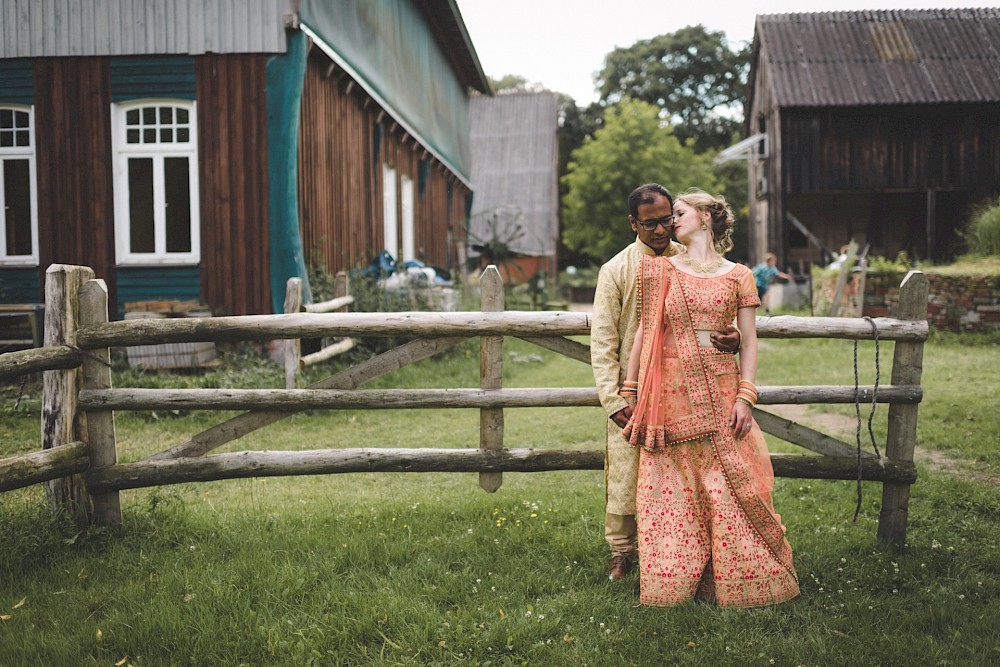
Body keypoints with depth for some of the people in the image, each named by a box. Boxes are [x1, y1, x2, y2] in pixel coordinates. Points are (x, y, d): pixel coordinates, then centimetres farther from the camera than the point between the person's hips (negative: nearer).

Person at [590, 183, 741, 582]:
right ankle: (621, 554, 22)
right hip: (632, 396, -1)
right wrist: (612, 398, -10)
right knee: (625, 476, 3)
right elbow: (602, 341, -1)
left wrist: (731, 338, -17)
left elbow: (720, 317, 8)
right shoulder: (615, 271, 0)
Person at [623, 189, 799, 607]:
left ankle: (739, 580, 14)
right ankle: (673, 580, 15)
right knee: (670, 490, 2)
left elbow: (749, 341, 5)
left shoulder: (737, 275, 7)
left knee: (732, 487, 0)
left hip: (720, 390, 0)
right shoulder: (661, 270, 9)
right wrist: (630, 391, 5)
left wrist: (745, 396, -6)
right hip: (671, 393, 1)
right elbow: (645, 331, 9)